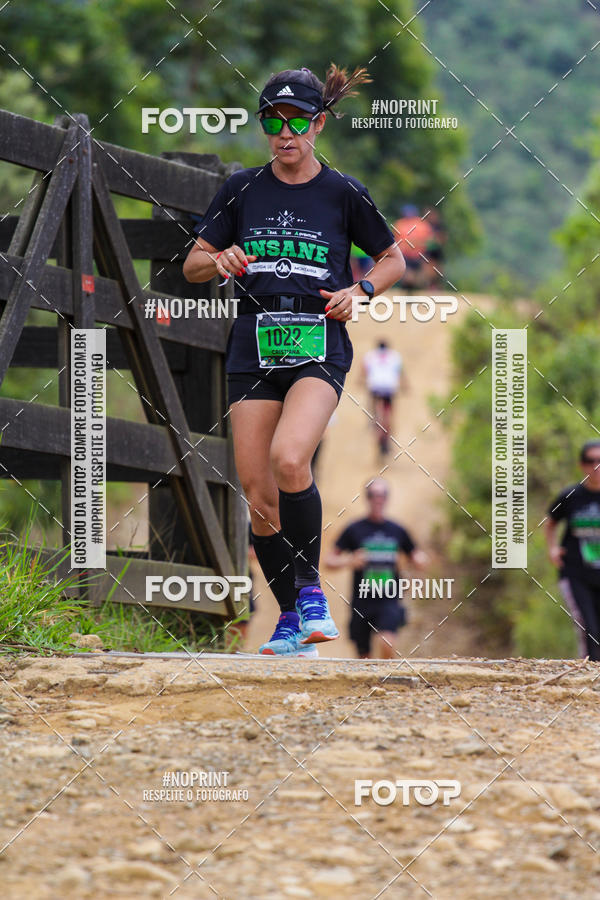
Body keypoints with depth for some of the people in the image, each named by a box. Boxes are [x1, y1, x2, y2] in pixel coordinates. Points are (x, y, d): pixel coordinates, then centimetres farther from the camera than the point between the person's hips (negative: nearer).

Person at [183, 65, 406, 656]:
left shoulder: (342, 193, 3)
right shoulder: (242, 190, 8)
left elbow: (393, 259, 15)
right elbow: (192, 265, 15)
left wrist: (359, 290, -4)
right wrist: (219, 262, -7)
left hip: (319, 347, -3)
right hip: (254, 348, 3)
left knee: (289, 458, -28)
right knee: (257, 492, -1)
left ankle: (310, 587, -10)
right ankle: (291, 616, 15)